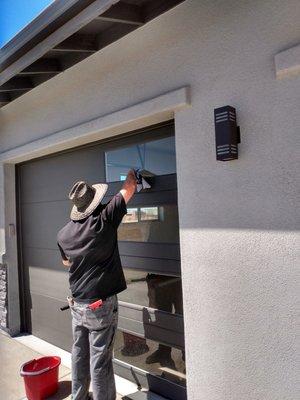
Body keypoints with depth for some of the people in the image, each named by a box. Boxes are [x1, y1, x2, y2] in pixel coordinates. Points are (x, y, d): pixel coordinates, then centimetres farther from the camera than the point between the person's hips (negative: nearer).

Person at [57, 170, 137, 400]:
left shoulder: (64, 234, -1)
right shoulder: (104, 220, -17)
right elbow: (129, 189, -5)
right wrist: (132, 173, 15)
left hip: (77, 303, 6)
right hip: (101, 305, -6)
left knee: (79, 354, 21)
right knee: (100, 361, 6)